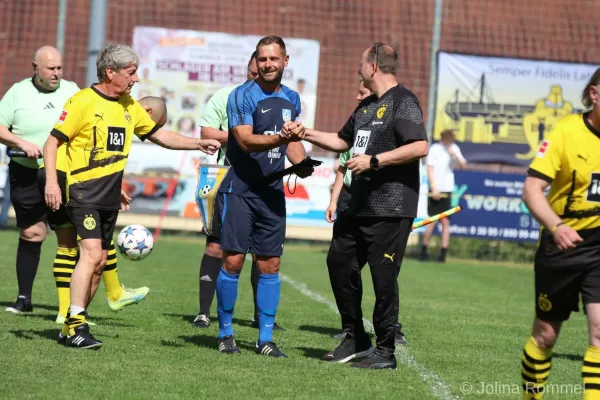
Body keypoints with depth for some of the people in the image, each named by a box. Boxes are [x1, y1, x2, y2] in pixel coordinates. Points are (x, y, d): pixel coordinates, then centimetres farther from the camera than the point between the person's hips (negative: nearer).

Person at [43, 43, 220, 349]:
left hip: (110, 197, 8)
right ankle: (76, 326, -16)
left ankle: (70, 327, 16)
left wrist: (198, 144, 12)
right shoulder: (83, 102, -10)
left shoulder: (130, 106, 12)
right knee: (91, 253, -19)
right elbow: (53, 141, -10)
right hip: (83, 192, -8)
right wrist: (51, 182, -20)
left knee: (99, 261, 8)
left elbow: (159, 135, 22)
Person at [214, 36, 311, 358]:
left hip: (273, 191, 5)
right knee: (233, 261, -7)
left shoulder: (291, 99, 13)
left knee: (270, 265, 4)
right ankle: (225, 333, 7)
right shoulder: (242, 96, -7)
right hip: (240, 189, -5)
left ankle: (265, 338, 9)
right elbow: (245, 140, -19)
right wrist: (282, 138, -31)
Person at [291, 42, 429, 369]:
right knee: (338, 262, 13)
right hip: (359, 205, 10)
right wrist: (305, 134, 23)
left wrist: (374, 161, -22)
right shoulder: (366, 106, 19)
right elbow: (343, 141, 32)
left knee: (383, 277, -7)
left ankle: (386, 351, 1)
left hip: (391, 209, -10)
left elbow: (420, 147, -22)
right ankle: (355, 339, 23)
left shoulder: (403, 101, -10)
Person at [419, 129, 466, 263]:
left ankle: (443, 254, 1)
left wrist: (455, 155, -12)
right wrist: (434, 188, -14)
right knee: (433, 221, -7)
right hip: (435, 191, -4)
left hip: (447, 191, 4)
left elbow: (462, 166, 7)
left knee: (445, 222, 0)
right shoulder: (435, 149, -4)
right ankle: (423, 251, 4)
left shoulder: (454, 148, 10)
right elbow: (430, 169, -6)